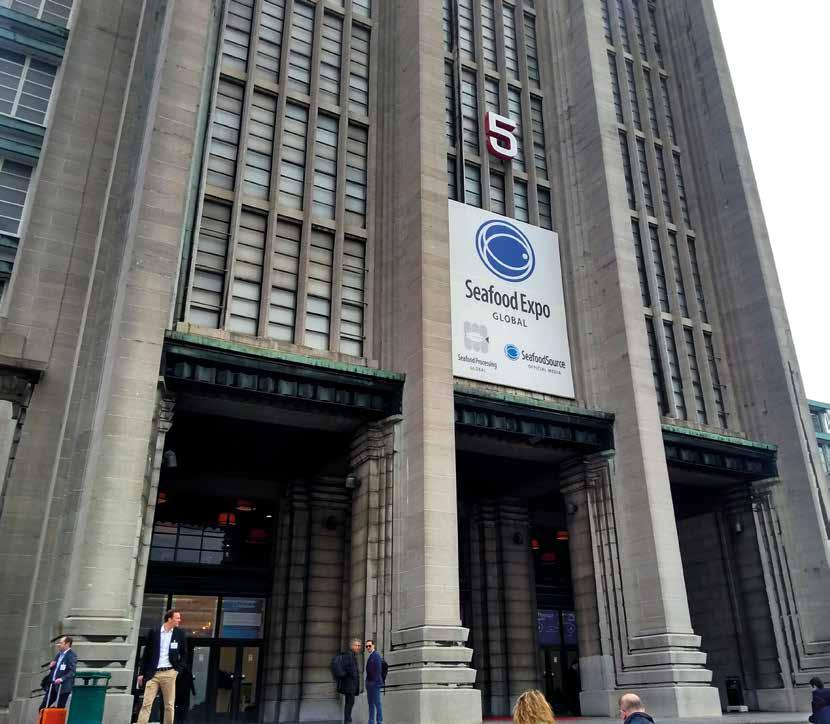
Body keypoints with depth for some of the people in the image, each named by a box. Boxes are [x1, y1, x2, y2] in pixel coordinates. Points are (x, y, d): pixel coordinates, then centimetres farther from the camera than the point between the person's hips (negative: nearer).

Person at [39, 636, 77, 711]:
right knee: (42, 708, 9)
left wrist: (62, 679, -28)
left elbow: (72, 672, -17)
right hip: (52, 685, 8)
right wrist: (51, 666, 2)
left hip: (63, 687, -8)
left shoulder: (72, 655, -10)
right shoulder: (59, 654, 14)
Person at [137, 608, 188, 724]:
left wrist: (178, 669, 3)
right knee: (146, 703, -5)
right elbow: (146, 653, 6)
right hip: (153, 673, 0)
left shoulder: (180, 634, 5)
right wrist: (142, 673, 4)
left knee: (169, 705, 3)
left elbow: (184, 654, 13)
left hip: (169, 673, 0)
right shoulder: (154, 632, 2)